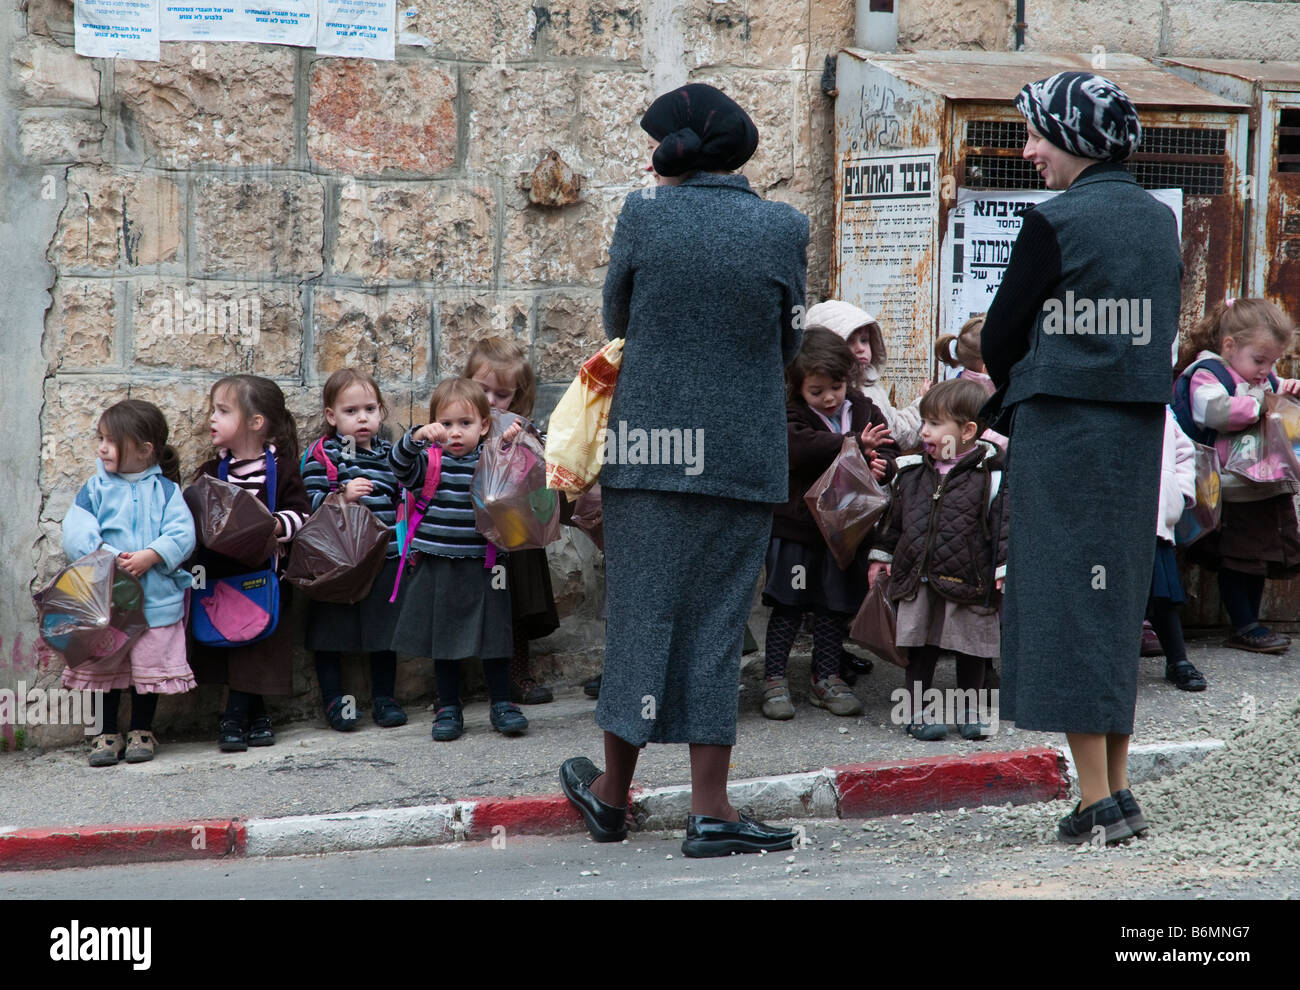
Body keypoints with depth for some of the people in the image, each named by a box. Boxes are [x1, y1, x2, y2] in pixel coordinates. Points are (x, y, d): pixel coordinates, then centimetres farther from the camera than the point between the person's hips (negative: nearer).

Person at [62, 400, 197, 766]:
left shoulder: (165, 490, 1)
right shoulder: (95, 489, 3)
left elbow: (182, 535, -8)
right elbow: (75, 533, -7)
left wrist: (149, 557, -20)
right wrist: (107, 556, -19)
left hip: (156, 597, -1)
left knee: (150, 665, 7)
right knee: (103, 666, 7)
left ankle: (141, 731, 23)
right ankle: (107, 734, 20)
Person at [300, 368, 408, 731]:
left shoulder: (390, 455, 11)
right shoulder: (321, 455, -4)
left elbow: (402, 502, 21)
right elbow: (308, 503, -13)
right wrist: (342, 495, -25)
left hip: (384, 559, 4)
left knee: (384, 632, 9)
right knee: (330, 633, 4)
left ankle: (384, 698, 21)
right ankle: (334, 701, 16)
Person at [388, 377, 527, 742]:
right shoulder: (430, 461, -1)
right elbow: (400, 464, -15)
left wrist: (512, 444, -25)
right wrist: (417, 437, -33)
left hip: (483, 567, -1)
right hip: (438, 567, 1)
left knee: (494, 634, 6)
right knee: (444, 638, 9)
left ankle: (501, 703, 20)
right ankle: (449, 708, 21)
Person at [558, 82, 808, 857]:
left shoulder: (643, 215, -5)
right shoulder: (785, 228, -3)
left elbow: (616, 322, 7)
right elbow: (788, 345, 6)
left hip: (648, 443, 0)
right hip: (742, 455, 0)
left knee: (643, 611, 10)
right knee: (717, 621, 6)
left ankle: (613, 793, 22)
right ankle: (710, 809, 6)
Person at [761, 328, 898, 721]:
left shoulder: (864, 410, 6)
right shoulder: (789, 415, -9)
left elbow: (889, 453, 7)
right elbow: (799, 447, -29)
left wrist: (881, 466, -18)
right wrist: (855, 444, -28)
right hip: (794, 525, -4)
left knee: (834, 606, 12)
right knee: (788, 605, 1)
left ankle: (826, 678, 22)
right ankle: (774, 680, 9)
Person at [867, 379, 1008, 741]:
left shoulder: (990, 475, -8)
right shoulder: (911, 472, 6)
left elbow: (1003, 524, -9)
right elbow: (894, 517, 17)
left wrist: (1005, 570, -13)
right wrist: (881, 555, 18)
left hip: (968, 579, -3)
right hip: (917, 581, 3)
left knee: (970, 650, 9)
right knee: (920, 649, 7)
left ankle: (970, 708, 26)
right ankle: (918, 710, 18)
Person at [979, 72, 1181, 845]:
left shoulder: (1056, 222, -12)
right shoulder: (1161, 221, 9)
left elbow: (999, 338, -6)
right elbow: (1163, 334, 14)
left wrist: (1013, 395, 12)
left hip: (1062, 431, -7)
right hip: (1140, 429, 7)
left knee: (1065, 600, -2)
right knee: (1118, 604, 13)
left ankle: (1098, 801, -3)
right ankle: (1118, 792, 16)